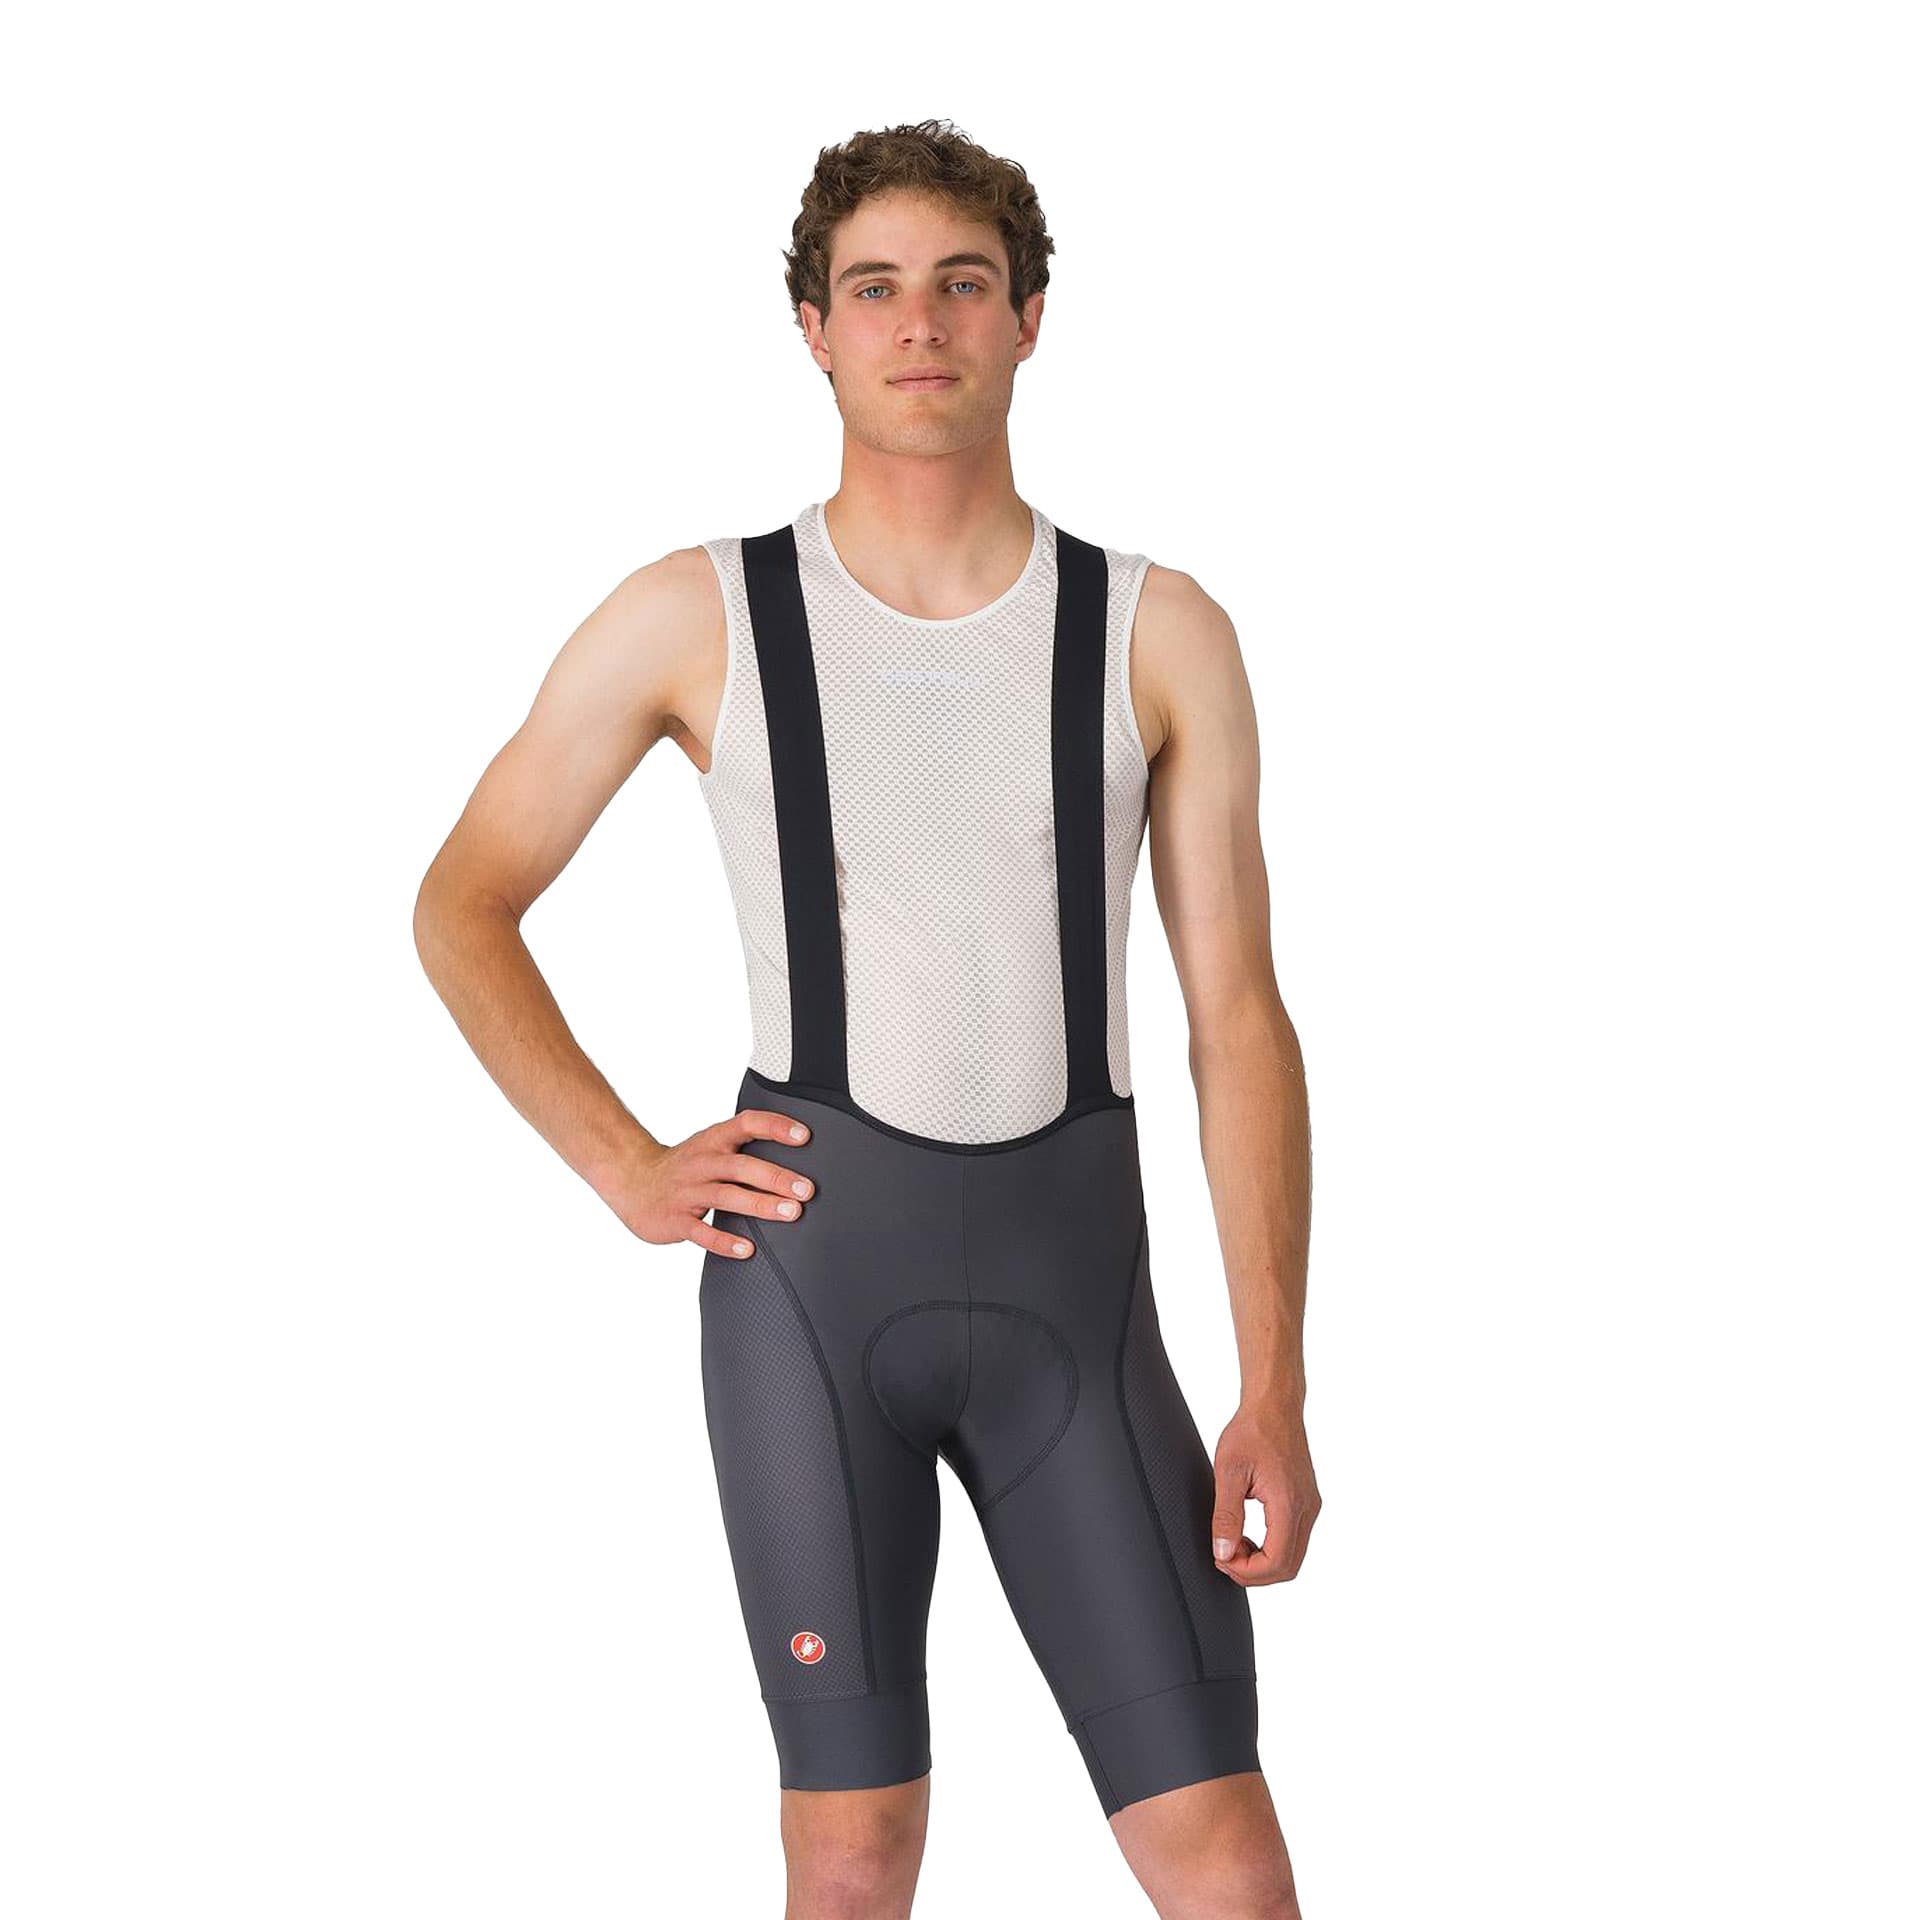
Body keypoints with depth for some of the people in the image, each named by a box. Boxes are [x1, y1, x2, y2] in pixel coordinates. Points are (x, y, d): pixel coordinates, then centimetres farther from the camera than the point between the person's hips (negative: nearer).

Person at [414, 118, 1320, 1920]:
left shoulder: (1160, 636, 0)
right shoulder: (693, 617, -1)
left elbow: (1237, 1018, -1)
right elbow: (460, 907, 9)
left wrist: (1275, 1391, -6)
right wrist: (628, 1173, -2)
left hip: (1071, 1278, 1)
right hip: (809, 1255, -1)